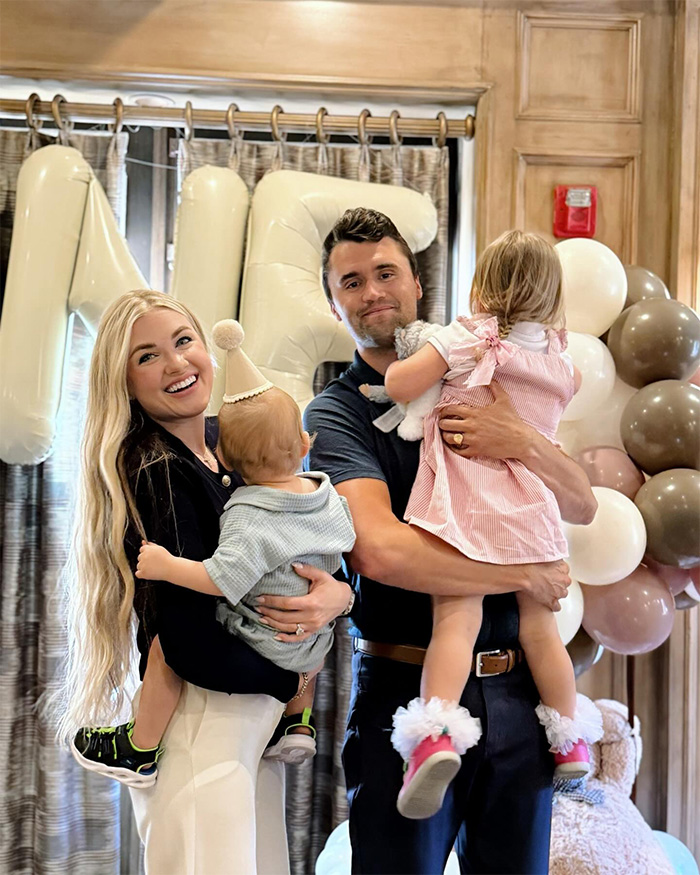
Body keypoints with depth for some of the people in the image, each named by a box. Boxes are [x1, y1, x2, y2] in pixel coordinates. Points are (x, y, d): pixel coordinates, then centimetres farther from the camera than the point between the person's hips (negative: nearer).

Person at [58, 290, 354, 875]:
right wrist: (293, 679, -8)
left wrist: (337, 592, -15)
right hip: (200, 729, -8)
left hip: (259, 716, 8)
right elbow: (197, 650, -23)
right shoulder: (155, 476, -19)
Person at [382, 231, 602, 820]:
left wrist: (403, 361, 11)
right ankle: (570, 741, 29)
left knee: (457, 617, -12)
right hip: (528, 507, 5)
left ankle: (438, 736, -30)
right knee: (539, 624, 15)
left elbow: (400, 387, -10)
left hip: (463, 501, -4)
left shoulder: (467, 336, -5)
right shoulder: (560, 358, 10)